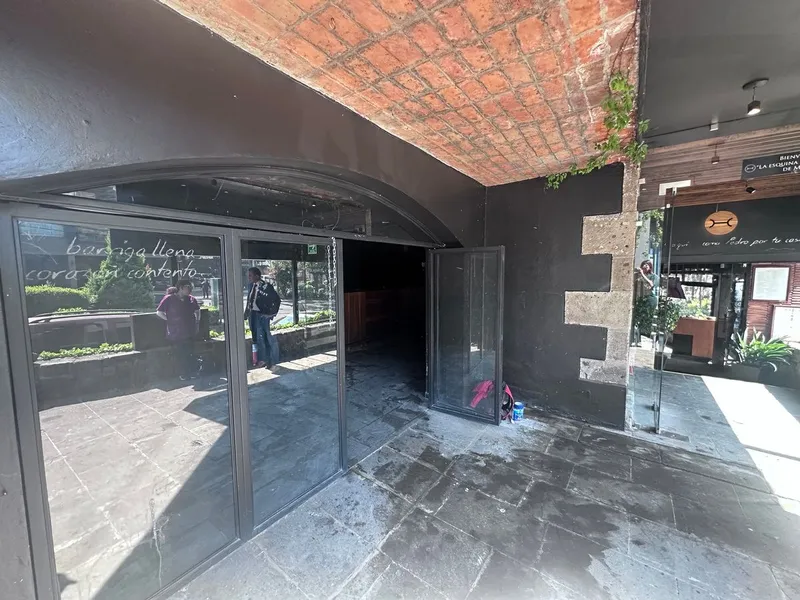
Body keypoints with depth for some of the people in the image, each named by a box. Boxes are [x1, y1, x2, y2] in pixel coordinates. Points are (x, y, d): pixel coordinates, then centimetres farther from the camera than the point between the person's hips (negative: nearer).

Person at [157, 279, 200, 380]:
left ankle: (193, 373, 14)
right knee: (180, 355, 2)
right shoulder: (169, 299, -6)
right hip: (176, 334, -3)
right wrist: (170, 320, -6)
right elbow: (159, 312, -2)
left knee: (191, 354, 4)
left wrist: (197, 323, 15)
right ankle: (184, 374, 13)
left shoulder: (192, 299, 6)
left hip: (189, 333, 3)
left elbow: (197, 311, 23)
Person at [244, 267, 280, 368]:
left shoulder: (266, 286, -13)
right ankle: (262, 360, 25)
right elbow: (248, 301, 16)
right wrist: (246, 314, 13)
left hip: (263, 315, -6)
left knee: (268, 338, -1)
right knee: (258, 338, 12)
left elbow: (277, 299, -10)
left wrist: (272, 313, -9)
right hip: (253, 315, 6)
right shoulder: (251, 286, 6)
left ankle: (273, 362, 10)